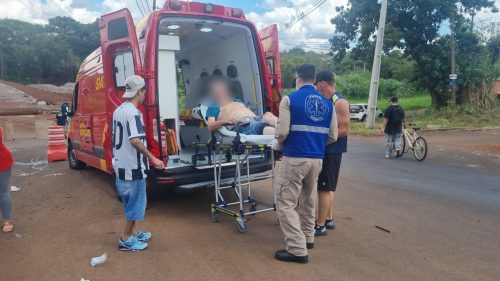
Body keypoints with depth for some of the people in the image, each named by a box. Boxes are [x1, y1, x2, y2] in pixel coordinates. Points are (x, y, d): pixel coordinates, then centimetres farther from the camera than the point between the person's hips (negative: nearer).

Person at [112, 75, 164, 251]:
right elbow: (135, 140, -31)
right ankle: (126, 240, 13)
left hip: (121, 165, 10)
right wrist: (153, 158, -28)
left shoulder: (119, 110, 10)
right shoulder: (133, 113, -20)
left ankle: (134, 233, 34)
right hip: (132, 167, -10)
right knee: (136, 203, 3)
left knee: (131, 201, 21)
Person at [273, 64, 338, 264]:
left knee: (285, 202, 3)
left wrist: (278, 145, 9)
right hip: (317, 159, 6)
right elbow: (332, 137, 9)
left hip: (295, 158, -6)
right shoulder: (328, 103, 8)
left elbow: (282, 132, -12)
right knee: (308, 200, 22)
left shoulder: (290, 99, -7)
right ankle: (308, 237, 36)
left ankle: (297, 249, 2)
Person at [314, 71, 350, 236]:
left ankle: (320, 226, 5)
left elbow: (344, 130, -20)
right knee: (328, 187, 16)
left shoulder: (340, 102, -15)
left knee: (324, 188, -4)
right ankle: (329, 220, 28)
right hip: (324, 149, 9)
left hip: (332, 150, -9)